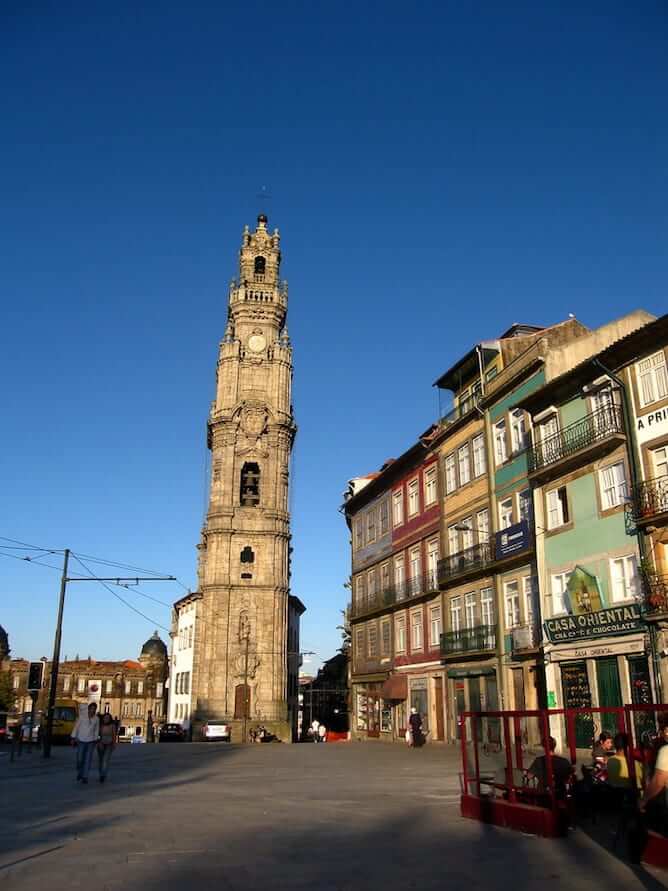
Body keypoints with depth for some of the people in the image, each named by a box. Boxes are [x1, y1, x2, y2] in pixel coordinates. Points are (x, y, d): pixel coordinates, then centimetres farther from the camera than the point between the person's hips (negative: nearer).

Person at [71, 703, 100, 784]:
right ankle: (79, 773, 27)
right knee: (79, 759, 0)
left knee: (88, 760, -3)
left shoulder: (96, 719, 0)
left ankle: (85, 777, 5)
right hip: (81, 741, -1)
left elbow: (96, 730, 8)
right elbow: (76, 727, -1)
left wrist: (96, 740, 7)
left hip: (91, 741, 1)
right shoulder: (82, 716, -5)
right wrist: (73, 738, -3)